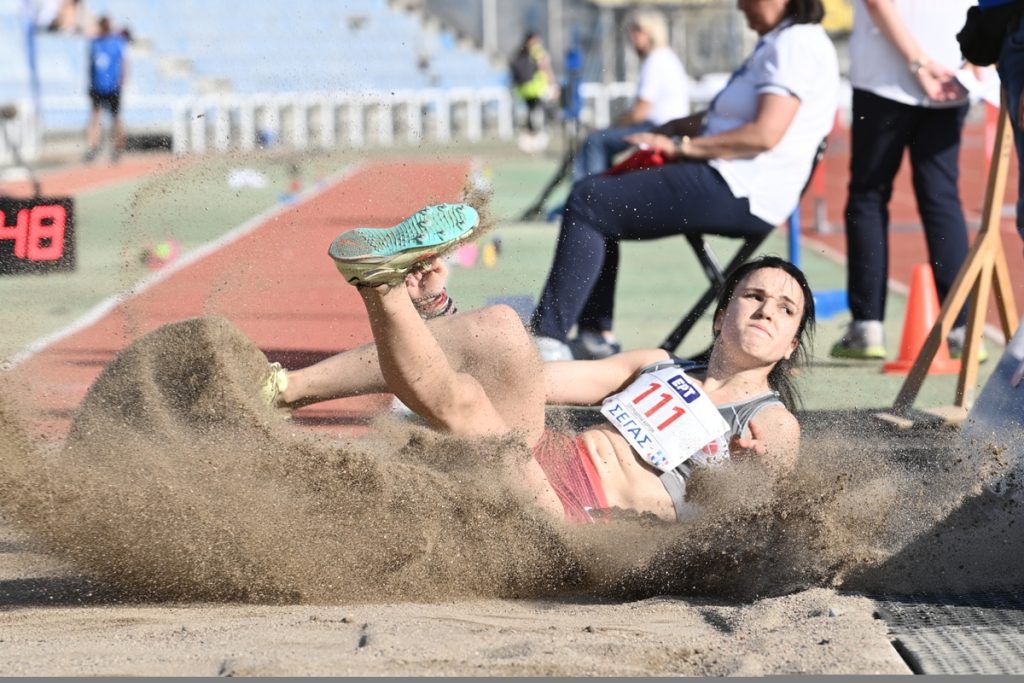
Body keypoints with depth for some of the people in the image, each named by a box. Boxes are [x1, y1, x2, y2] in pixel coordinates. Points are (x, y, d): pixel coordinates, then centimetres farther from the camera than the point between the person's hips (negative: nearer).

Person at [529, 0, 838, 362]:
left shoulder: (795, 44, -12)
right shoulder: (778, 43, 21)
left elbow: (764, 135, -22)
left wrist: (682, 145, -15)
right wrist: (664, 132, 11)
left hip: (741, 193, -11)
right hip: (732, 185, 11)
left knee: (587, 203, -15)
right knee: (593, 193, 14)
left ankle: (547, 339, -19)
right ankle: (596, 334, 7)